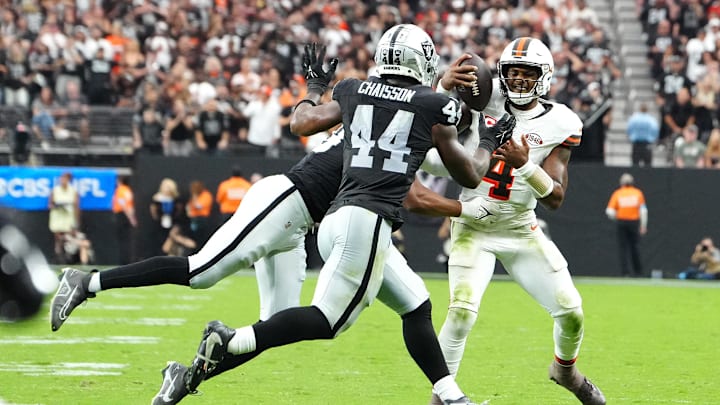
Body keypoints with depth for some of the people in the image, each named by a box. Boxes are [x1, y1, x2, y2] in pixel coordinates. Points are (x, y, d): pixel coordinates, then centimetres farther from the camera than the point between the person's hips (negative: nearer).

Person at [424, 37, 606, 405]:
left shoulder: (558, 126, -7)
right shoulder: (487, 97, -7)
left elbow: (555, 198, -11)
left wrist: (524, 164, -28)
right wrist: (444, 84, -28)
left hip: (520, 230, 2)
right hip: (473, 227, -2)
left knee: (570, 311, 0)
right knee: (462, 310, -22)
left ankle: (565, 369, 33)